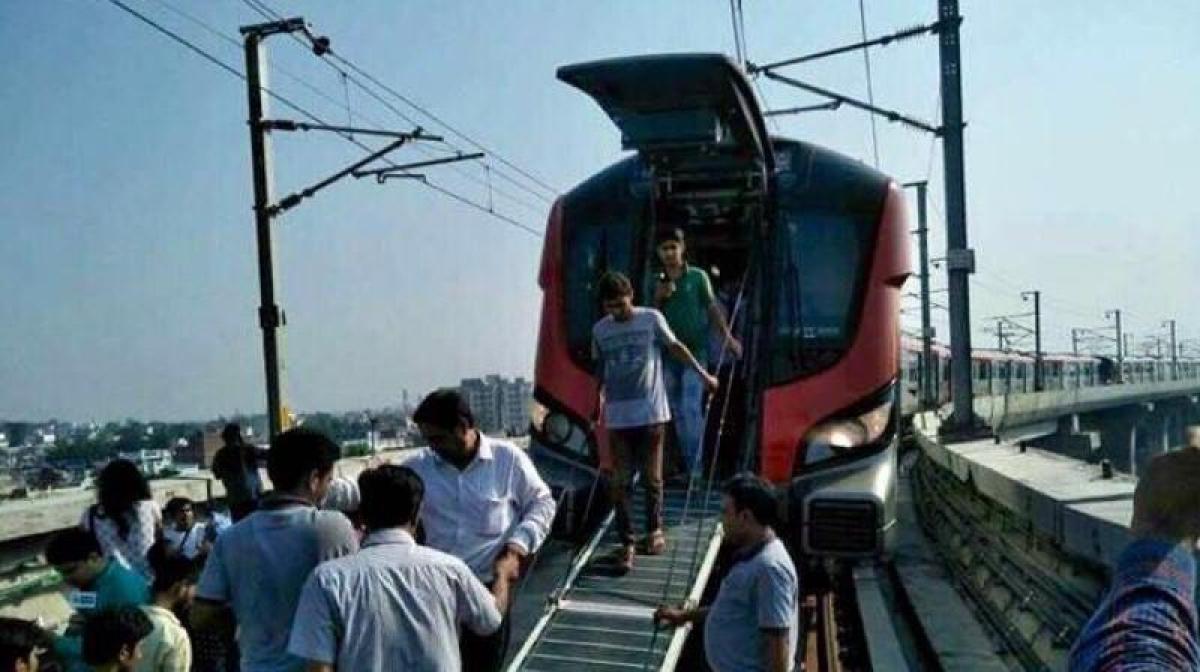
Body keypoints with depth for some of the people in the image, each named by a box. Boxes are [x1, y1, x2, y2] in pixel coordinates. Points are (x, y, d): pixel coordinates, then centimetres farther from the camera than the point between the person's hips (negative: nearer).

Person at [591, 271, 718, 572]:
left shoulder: (651, 319, -2)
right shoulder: (600, 330, 5)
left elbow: (675, 347, 8)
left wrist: (703, 374, 9)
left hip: (651, 413, -2)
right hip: (617, 417, 2)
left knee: (652, 477, 6)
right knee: (619, 482, 0)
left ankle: (654, 530, 27)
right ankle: (627, 542, 8)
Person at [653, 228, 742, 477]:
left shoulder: (697, 276, 0)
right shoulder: (659, 283, 9)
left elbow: (712, 307, -4)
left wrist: (727, 336, -14)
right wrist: (659, 298, -9)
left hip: (695, 351, -4)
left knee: (691, 408, -13)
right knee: (678, 411, 9)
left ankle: (695, 467, -8)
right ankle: (688, 466, 20)